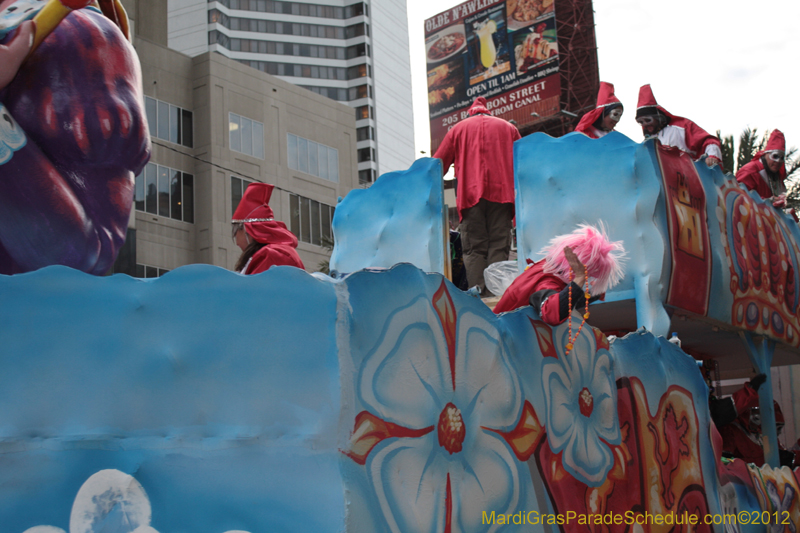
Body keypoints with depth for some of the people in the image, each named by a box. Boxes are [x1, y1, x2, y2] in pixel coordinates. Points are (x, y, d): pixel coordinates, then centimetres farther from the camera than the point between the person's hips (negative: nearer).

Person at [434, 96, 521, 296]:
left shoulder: (458, 128, 18)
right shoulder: (508, 128, 21)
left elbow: (438, 165, 14)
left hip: (471, 193, 0)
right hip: (502, 193, 1)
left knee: (474, 248, -2)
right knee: (499, 246, -2)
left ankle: (477, 293, -14)